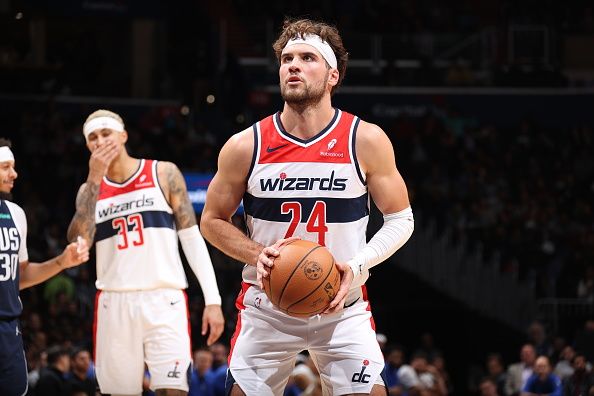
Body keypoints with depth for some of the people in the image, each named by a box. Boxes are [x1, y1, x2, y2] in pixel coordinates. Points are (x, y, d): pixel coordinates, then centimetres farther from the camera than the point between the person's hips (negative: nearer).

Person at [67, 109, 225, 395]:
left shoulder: (163, 174, 6)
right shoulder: (91, 189, 11)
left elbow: (192, 238, 4)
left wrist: (212, 299, -4)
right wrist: (94, 179, -9)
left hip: (164, 299, -2)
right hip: (115, 304, 2)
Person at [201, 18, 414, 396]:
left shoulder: (366, 141, -7)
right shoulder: (245, 147, -6)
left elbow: (400, 219, 0)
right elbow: (213, 221, 5)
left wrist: (357, 266, -16)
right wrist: (258, 255, -14)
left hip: (342, 305, -1)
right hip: (266, 307, 1)